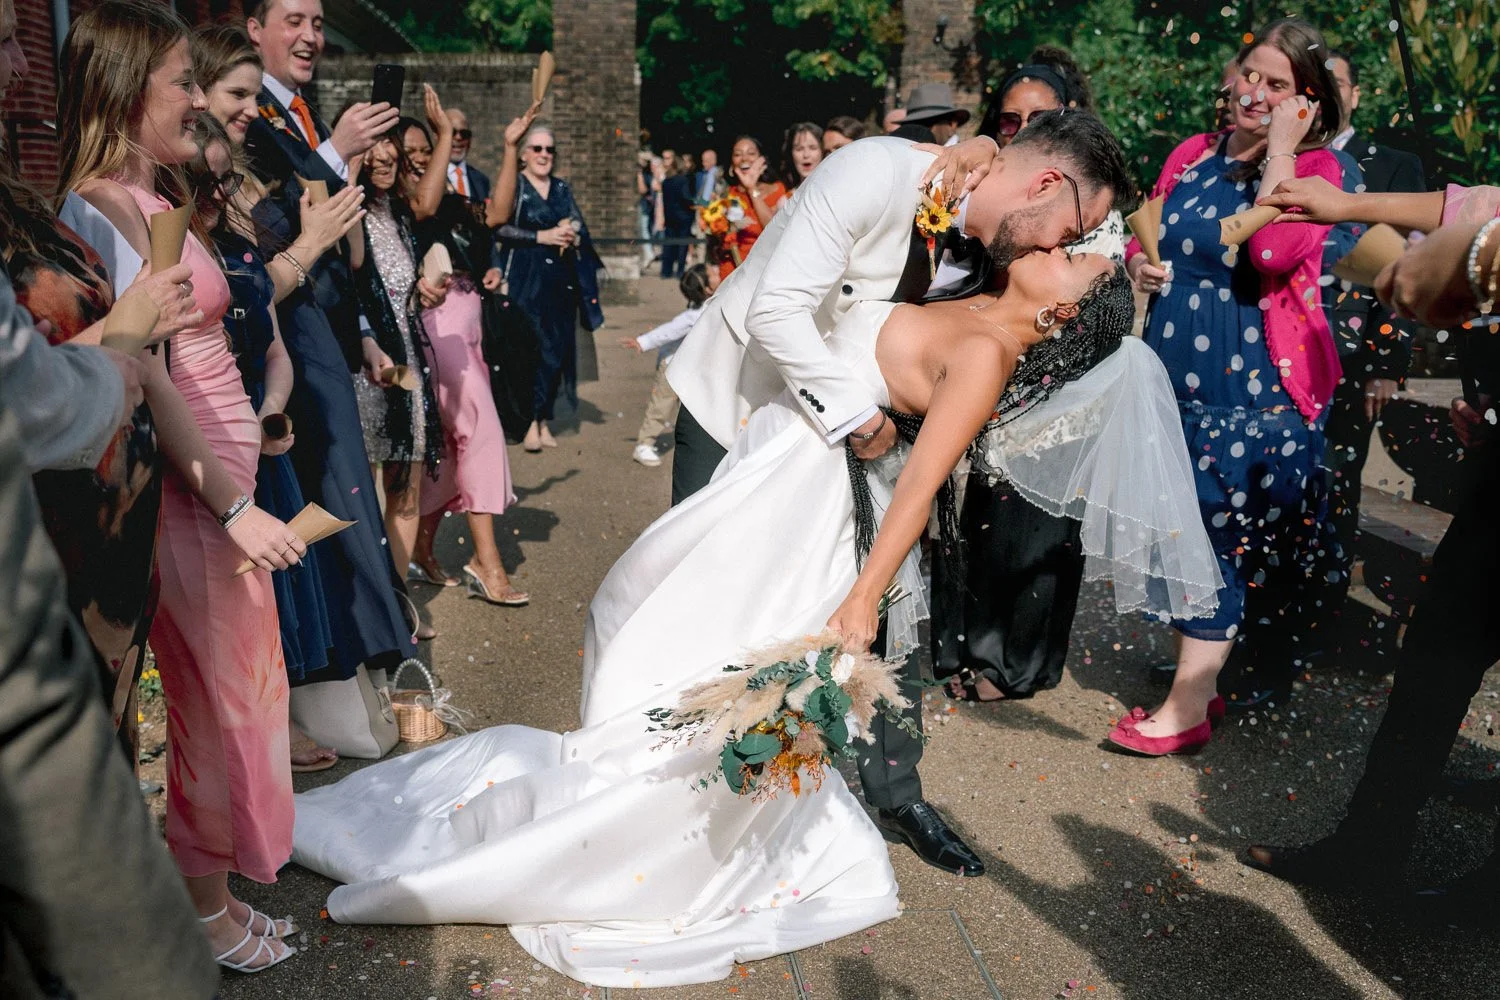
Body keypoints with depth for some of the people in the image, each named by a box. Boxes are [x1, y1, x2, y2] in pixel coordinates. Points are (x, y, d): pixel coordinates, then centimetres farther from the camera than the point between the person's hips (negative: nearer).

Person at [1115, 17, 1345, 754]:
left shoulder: (1314, 168, -4)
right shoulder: (1192, 154, 10)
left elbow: (1275, 251, -23)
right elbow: (1147, 233, 22)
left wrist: (1280, 148, -14)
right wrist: (1139, 263, -1)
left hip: (1256, 385, -5)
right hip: (1174, 374, 6)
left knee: (1217, 533, -4)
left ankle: (1187, 709, 5)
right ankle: (1198, 680, 28)